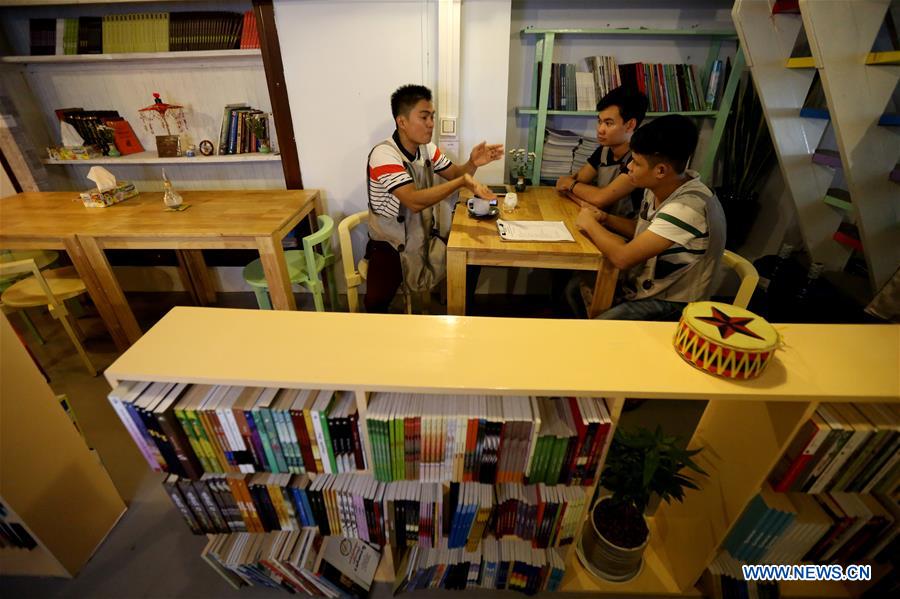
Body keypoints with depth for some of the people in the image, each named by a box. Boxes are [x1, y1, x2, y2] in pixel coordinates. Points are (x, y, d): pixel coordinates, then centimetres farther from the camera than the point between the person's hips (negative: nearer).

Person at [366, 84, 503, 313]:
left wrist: (473, 163, -12)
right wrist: (462, 182, -38)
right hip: (390, 243, -6)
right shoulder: (383, 155, -22)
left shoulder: (426, 147, 1)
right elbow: (415, 202, -34)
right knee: (376, 303, -23)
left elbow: (453, 174, 11)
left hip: (426, 233, 6)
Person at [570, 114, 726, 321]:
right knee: (574, 288, 9)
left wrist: (590, 224, -15)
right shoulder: (657, 187, -5)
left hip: (669, 306, -8)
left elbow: (623, 257, -31)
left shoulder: (688, 207, -30)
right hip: (644, 285, 8)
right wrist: (605, 219, -4)